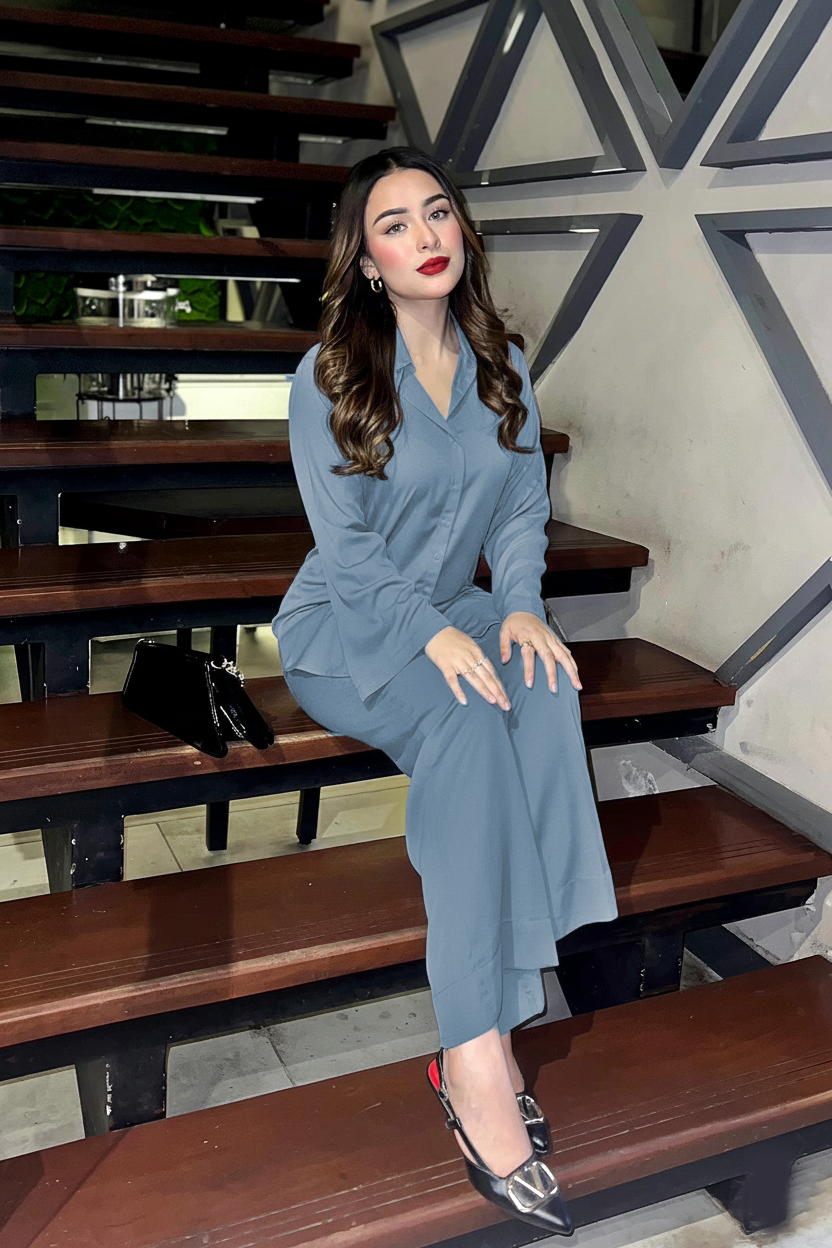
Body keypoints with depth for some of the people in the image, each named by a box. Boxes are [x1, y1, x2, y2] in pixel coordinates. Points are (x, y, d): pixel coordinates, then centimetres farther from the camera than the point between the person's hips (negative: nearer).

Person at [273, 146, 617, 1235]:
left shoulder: (502, 364, 9)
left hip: (457, 615, 4)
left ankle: (476, 1045, -31)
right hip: (345, 630, -4)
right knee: (470, 720, -35)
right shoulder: (329, 377, -6)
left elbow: (523, 510, 9)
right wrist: (433, 635, -27)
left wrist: (517, 605, -12)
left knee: (546, 691, -31)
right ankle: (482, 1062, -36)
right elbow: (347, 546, -12)